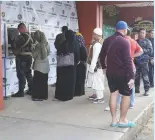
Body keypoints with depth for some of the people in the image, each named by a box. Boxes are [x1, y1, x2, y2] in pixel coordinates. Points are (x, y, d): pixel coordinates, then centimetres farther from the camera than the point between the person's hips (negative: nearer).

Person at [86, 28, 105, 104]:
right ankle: (96, 94, 33)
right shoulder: (100, 42, 11)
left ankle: (100, 98, 3)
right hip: (96, 65, 10)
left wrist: (92, 67, -21)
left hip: (96, 66, -10)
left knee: (97, 81, -4)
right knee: (95, 81, 20)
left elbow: (95, 57, -24)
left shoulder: (97, 44, -21)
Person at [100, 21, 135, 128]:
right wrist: (131, 76, -20)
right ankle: (122, 120, 10)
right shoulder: (124, 42, -15)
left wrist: (104, 66, 32)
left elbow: (102, 55, 16)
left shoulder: (107, 40, 7)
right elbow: (128, 60, -20)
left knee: (113, 93, 10)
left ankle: (114, 120, 14)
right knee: (126, 95, 6)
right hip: (122, 73, -6)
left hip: (110, 72, 7)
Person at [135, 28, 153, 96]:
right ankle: (137, 88, 20)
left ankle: (146, 90, -1)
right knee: (136, 76, 9)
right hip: (136, 61, 4)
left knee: (145, 76, -6)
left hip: (144, 61, -4)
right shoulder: (136, 41, 15)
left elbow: (150, 50, -6)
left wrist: (142, 50, -15)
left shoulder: (147, 41, 4)